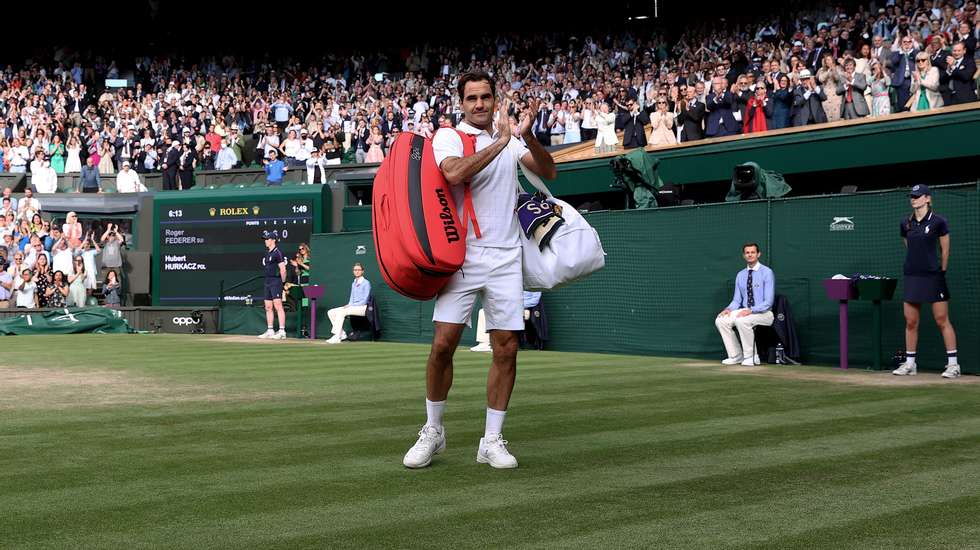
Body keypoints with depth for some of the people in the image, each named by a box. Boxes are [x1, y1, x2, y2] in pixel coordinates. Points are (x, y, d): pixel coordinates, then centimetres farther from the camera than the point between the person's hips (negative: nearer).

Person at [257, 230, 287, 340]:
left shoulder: (277, 252, -10)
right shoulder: (267, 253, 18)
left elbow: (282, 269, -14)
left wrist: (283, 282, -9)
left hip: (276, 281, -10)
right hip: (268, 282, 10)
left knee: (278, 306, -14)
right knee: (268, 307, 10)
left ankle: (282, 331, -17)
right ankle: (270, 331, 16)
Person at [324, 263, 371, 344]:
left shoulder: (366, 283, -4)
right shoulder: (353, 284, 21)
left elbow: (364, 301, -10)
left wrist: (351, 305, -16)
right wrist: (348, 305, -1)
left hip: (362, 308, -8)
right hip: (352, 307, 8)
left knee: (341, 312, -31)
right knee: (330, 312, -7)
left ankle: (337, 338, -34)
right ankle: (342, 334, -11)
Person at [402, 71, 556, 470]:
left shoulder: (509, 140, 13)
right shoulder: (448, 136, 1)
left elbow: (548, 172, 1)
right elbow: (454, 173, -20)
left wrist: (527, 135, -14)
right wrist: (500, 142, -20)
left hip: (505, 258, 3)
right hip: (462, 255, -3)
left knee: (506, 349, 0)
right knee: (443, 345, -8)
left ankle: (492, 440, 12)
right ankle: (432, 431, 12)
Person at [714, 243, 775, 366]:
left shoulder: (767, 273, -9)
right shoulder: (740, 275, 10)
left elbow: (768, 302, -15)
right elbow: (737, 300, 12)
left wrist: (751, 310, -27)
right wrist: (729, 309, -10)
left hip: (763, 313, -7)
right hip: (745, 311, 7)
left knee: (742, 321, -35)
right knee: (720, 320, -13)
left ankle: (751, 356, -18)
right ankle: (736, 356, -4)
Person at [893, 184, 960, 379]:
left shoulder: (938, 222, -5)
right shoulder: (905, 224, 8)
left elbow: (945, 250, 1)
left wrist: (941, 272, 4)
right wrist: (916, 265, 14)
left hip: (933, 276, -5)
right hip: (912, 276, 5)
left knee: (942, 321, -4)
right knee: (911, 322, 6)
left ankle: (953, 364, 1)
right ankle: (910, 364, 14)